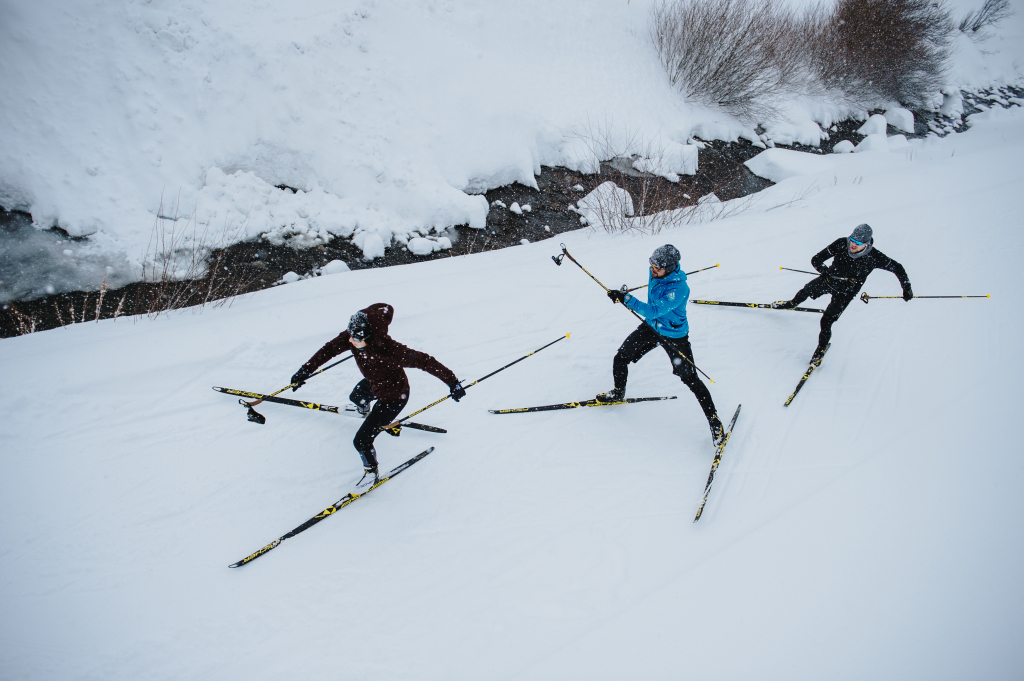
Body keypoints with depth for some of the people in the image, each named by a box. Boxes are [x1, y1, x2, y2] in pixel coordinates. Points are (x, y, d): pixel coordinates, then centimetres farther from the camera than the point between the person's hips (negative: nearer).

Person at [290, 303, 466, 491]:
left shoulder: (390, 351, -45)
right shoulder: (352, 337, -27)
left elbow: (424, 361, -39)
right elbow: (329, 349, -12)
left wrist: (452, 382, -36)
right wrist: (306, 370, -9)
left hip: (393, 398, -7)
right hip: (372, 385, 7)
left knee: (361, 441, -2)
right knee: (356, 397, 39)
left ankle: (372, 473, 28)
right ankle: (364, 410, 77)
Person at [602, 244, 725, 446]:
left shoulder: (679, 289, -35)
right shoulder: (656, 273, -12)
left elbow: (654, 311, -37)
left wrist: (626, 299, -40)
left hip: (674, 336, -7)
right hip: (651, 327, 7)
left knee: (691, 379, -1)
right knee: (620, 359, 5)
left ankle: (714, 420, 15)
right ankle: (618, 392, 35)